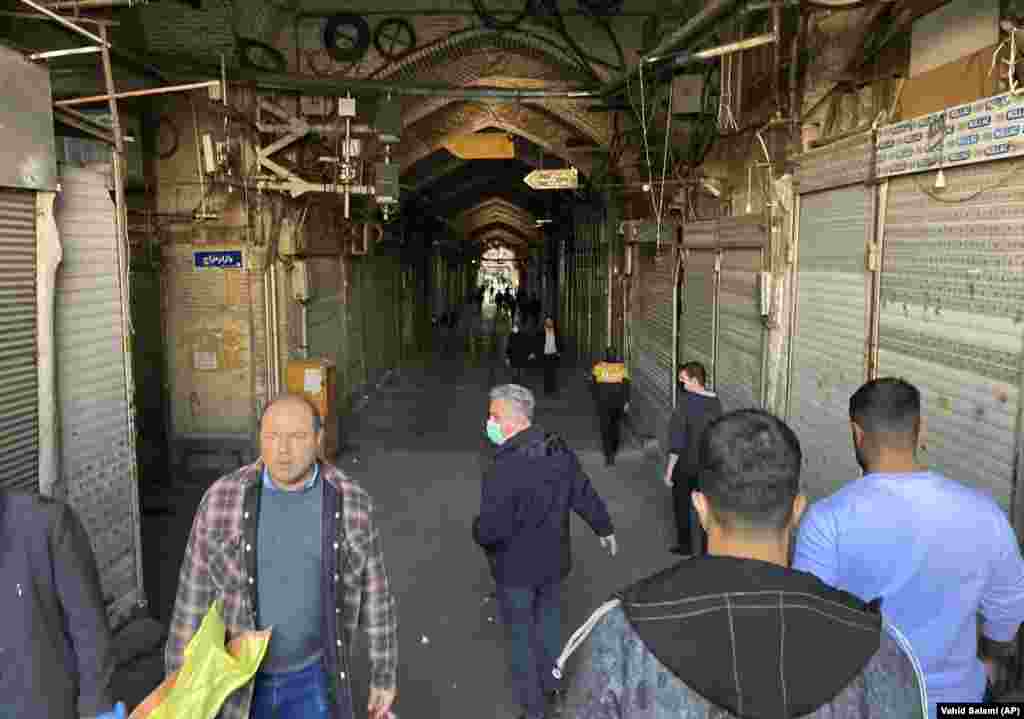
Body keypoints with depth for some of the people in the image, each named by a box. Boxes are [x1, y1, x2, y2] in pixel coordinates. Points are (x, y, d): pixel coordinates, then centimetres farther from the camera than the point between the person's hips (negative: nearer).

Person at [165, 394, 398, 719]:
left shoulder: (349, 502, -15)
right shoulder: (222, 500, -16)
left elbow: (372, 590, -5)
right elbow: (194, 595, -8)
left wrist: (384, 674, 1)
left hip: (309, 673, 0)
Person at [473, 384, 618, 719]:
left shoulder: (504, 469, -30)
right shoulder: (559, 449, -7)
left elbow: (491, 530, -28)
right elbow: (585, 495, 4)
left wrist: (477, 530, -5)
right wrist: (605, 528, 19)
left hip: (516, 569, -7)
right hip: (554, 560, 7)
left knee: (521, 637, 12)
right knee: (548, 623, 25)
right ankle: (549, 688, 44)